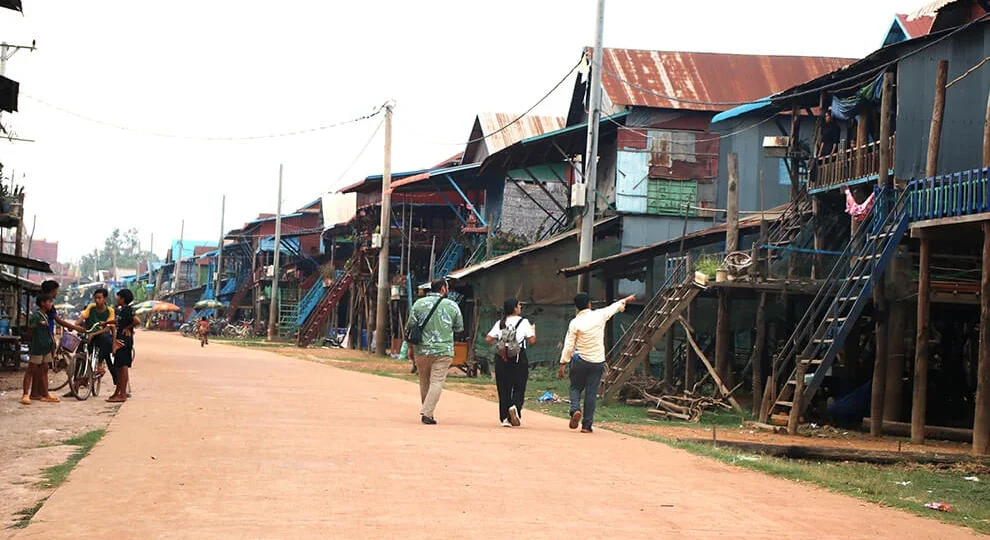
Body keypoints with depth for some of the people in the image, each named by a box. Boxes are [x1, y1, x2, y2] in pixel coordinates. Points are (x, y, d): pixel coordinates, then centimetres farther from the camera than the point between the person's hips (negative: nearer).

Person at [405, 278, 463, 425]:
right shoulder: (452, 305, -1)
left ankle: (427, 411, 23)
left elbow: (410, 326, 1)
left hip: (422, 349, 2)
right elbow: (459, 328, 8)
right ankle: (427, 413, -11)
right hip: (444, 350, -2)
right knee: (437, 382, -2)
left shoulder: (419, 304, 0)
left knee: (424, 382, 15)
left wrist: (410, 347, 12)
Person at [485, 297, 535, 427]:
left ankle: (505, 418, 6)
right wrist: (533, 330, 13)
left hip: (501, 358, 3)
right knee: (519, 387, 4)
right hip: (518, 359, -3)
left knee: (503, 388, 8)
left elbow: (488, 339, 0)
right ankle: (515, 406, -24)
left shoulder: (500, 323, 5)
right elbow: (532, 340, -6)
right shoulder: (523, 322, -3)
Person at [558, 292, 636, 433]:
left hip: (580, 361, -1)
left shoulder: (575, 323, -9)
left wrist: (563, 364, -2)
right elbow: (614, 307, 17)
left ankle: (575, 410, -12)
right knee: (591, 393, 5)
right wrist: (626, 300, 35)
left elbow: (568, 346, -8)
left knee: (575, 388, 15)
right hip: (597, 362, 1)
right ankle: (587, 425, 5)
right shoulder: (599, 315, -4)